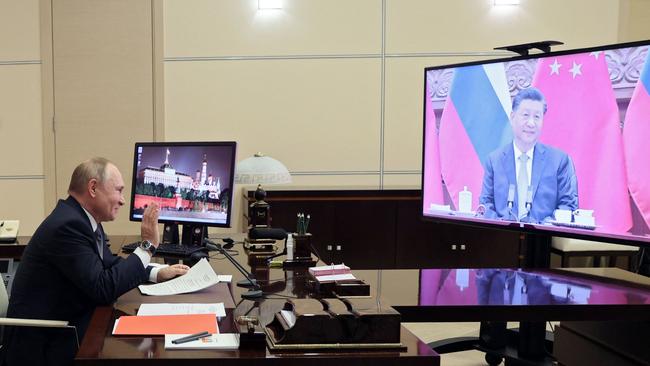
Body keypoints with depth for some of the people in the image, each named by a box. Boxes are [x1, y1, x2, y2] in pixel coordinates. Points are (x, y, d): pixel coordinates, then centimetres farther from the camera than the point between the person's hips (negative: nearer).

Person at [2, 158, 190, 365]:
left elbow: (109, 264, 18)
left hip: (67, 326, 9)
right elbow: (104, 288, -25)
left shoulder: (82, 218, 6)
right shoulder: (68, 225, -23)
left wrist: (157, 274, 6)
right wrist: (148, 246, -18)